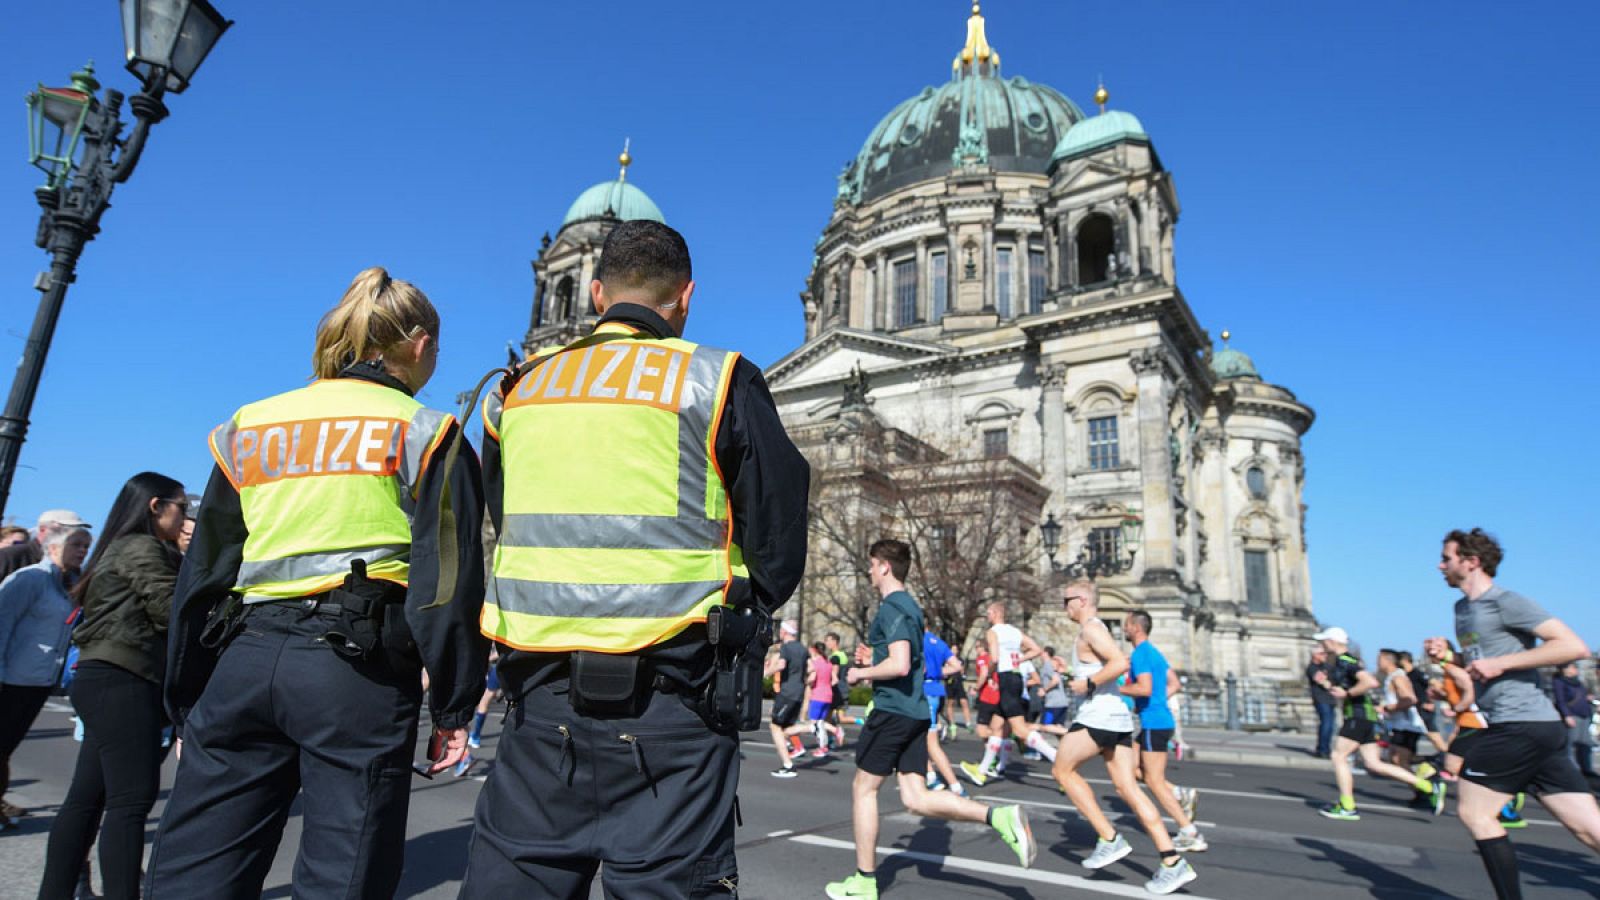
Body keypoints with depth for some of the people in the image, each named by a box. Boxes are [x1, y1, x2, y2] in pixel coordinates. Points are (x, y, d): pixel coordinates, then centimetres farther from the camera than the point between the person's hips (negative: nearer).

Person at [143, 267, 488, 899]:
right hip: (356, 665, -4)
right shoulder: (425, 433, 2)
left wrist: (186, 705, 23)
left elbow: (200, 575, 17)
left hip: (243, 657, 5)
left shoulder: (248, 426, 16)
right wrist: (454, 709, 1)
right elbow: (448, 582, -5)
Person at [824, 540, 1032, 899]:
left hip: (892, 710, -9)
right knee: (915, 798, 7)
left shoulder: (891, 607, -13)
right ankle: (1000, 817, -4)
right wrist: (874, 661, 18)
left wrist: (861, 673, -10)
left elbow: (899, 665, -25)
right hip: (916, 711, 9)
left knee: (863, 788, 5)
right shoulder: (910, 606, 16)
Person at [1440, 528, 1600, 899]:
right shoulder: (1463, 608, 18)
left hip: (1520, 724, -9)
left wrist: (1501, 663, -20)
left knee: (1474, 813, -2)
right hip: (1541, 729, 9)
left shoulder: (1505, 602, -10)